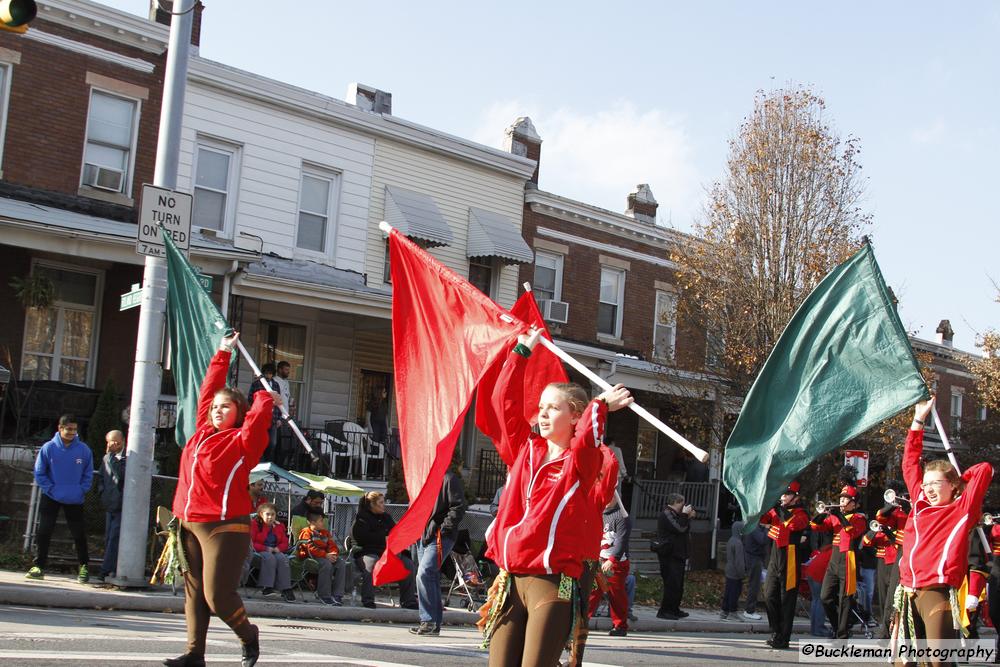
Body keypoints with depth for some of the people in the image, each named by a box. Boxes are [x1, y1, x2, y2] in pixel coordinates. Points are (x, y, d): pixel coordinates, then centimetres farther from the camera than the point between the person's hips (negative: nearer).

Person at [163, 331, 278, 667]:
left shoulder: (242, 440, -3)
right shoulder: (203, 431, 14)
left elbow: (258, 419, -21)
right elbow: (208, 390, 22)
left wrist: (264, 398, -6)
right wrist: (223, 354, 25)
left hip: (224, 526, -7)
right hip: (189, 524, 7)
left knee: (218, 596, -8)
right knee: (194, 592, 6)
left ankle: (248, 634, 17)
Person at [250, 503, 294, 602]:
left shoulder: (279, 527, 16)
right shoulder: (255, 524, 1)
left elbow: (285, 543, 16)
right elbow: (250, 542, -7)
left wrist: (278, 548, -9)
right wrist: (265, 548, -17)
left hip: (275, 551, 4)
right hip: (259, 552, -4)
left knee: (283, 558, -29)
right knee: (270, 558, -37)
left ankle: (286, 589, -34)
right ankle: (267, 588, -41)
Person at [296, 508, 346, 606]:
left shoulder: (325, 532, 20)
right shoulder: (306, 533, -4)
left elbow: (332, 545, 15)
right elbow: (311, 549, -17)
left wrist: (333, 554, -10)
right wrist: (326, 555, -25)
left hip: (325, 557, 7)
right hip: (310, 558, -7)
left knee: (341, 563, -17)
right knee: (326, 564, -35)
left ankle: (337, 595, -17)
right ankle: (324, 596, -27)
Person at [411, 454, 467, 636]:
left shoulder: (450, 478, -7)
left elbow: (458, 507, -15)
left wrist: (443, 528, -19)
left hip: (440, 537, -9)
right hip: (424, 536, 9)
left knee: (424, 573, -20)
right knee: (432, 578, 10)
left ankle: (429, 620, -16)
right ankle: (433, 624, 14)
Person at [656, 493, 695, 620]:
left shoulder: (673, 514, 22)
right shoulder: (666, 514, -10)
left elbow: (685, 529, 20)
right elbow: (679, 528, -20)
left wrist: (688, 517, 8)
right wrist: (685, 515, -10)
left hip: (677, 555, 11)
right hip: (669, 556, -11)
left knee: (678, 585, 12)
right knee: (672, 584, -13)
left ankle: (674, 609, 20)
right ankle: (664, 611, -11)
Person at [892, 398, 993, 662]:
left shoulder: (962, 510, 4)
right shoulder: (920, 504, 15)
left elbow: (985, 469, -1)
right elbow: (910, 463, 22)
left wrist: (958, 479, 16)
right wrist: (918, 420, 24)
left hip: (938, 592, -5)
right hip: (907, 592, 6)